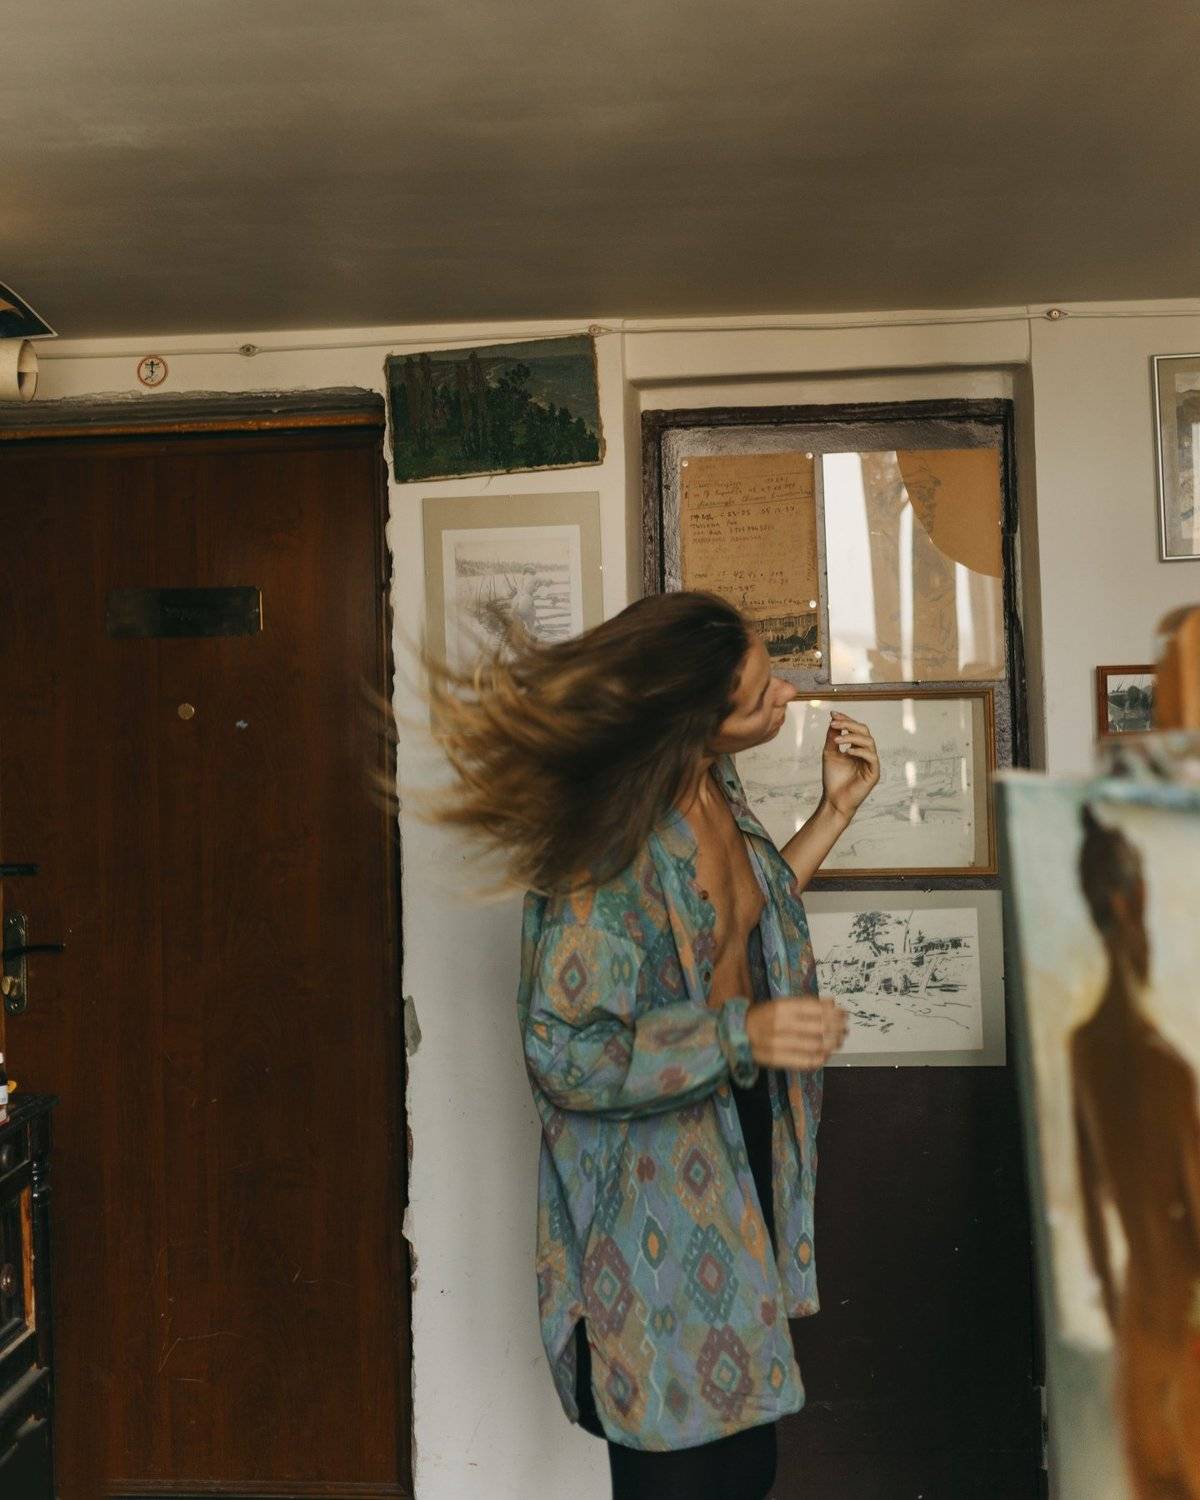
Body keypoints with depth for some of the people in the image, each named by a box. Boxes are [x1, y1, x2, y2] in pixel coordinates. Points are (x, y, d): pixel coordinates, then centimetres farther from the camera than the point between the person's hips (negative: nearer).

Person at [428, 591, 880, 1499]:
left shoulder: (717, 792, 0)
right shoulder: (611, 848, -26)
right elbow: (565, 1054, -22)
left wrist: (835, 811, 7)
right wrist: (744, 1034, -29)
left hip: (744, 1144, 8)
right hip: (656, 1197, -8)